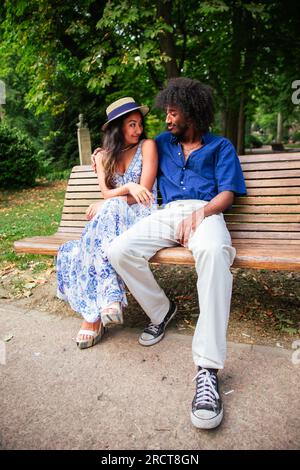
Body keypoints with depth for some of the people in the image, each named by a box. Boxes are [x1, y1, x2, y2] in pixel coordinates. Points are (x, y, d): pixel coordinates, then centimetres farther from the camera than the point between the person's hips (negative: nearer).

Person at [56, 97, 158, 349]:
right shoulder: (103, 156, 14)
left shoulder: (147, 145, 2)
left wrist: (104, 204, -6)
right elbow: (107, 193, 1)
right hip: (113, 217, 4)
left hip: (141, 215, -4)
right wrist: (129, 187, -21)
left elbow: (143, 191, -6)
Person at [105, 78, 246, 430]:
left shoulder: (220, 146, 16)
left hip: (205, 213, -3)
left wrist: (201, 213, -15)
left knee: (213, 252, -42)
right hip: (166, 215, 4)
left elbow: (227, 193, 5)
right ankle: (161, 311, -1)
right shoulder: (162, 143, 27)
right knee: (118, 251, -27)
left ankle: (207, 367, -40)